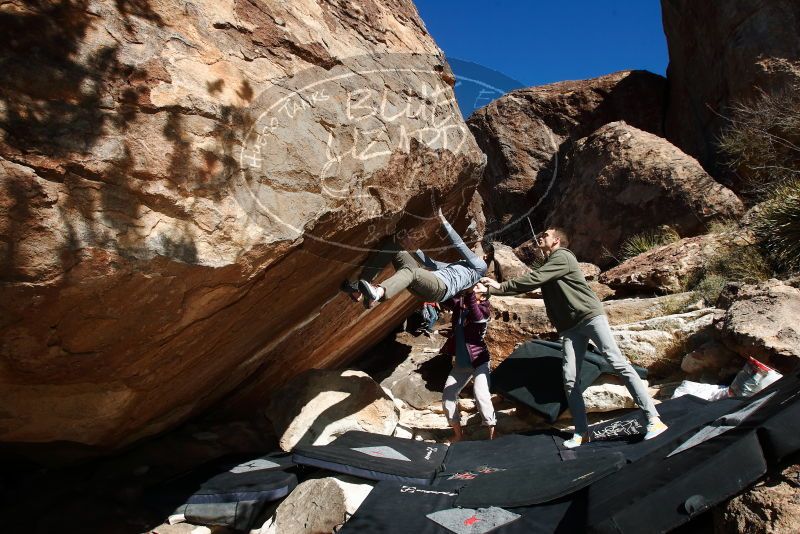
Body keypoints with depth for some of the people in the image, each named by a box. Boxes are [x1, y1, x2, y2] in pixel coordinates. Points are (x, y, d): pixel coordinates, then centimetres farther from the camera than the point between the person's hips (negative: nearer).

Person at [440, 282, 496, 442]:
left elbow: (476, 316, -34)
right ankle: (458, 433, 25)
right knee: (447, 396, 6)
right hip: (460, 363, 6)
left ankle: (492, 435, -3)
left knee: (481, 396, -20)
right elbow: (444, 300, -17)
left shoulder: (484, 308, -11)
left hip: (479, 360, -5)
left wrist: (469, 292, -41)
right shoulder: (459, 304, 1)